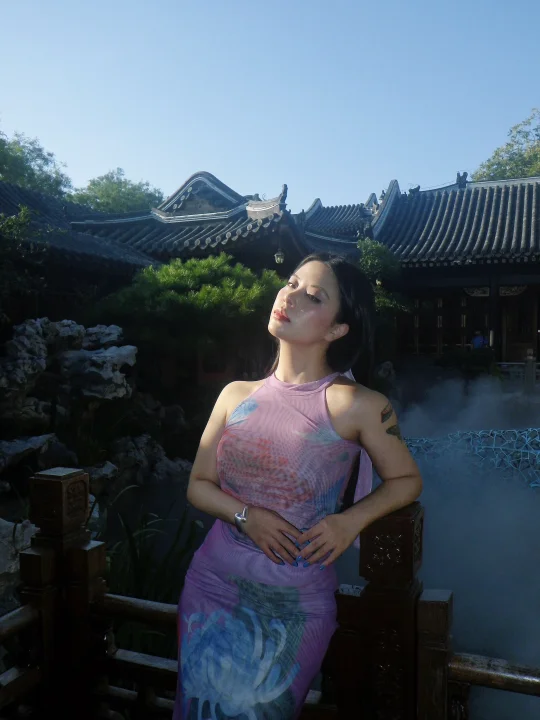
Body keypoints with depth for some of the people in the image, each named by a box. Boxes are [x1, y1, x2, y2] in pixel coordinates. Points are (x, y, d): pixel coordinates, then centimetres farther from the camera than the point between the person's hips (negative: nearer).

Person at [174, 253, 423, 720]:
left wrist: (351, 520, -14)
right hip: (214, 587, 3)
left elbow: (407, 480, 1)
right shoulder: (237, 396, 0)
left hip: (296, 605, -3)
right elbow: (198, 485, 6)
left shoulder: (358, 406, -11)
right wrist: (245, 515, -12)